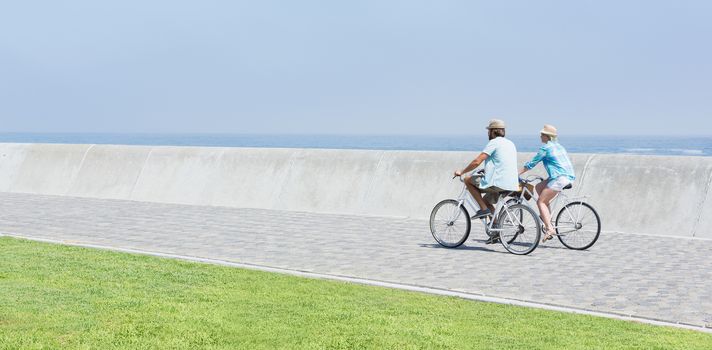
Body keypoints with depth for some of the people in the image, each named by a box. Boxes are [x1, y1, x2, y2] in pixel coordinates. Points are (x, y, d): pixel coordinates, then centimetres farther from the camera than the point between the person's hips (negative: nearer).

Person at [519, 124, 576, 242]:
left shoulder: (546, 148, -4)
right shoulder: (559, 146, 21)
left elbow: (531, 163, -1)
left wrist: (517, 174, 6)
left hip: (560, 178, -9)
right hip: (569, 176, 9)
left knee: (541, 202, -4)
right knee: (539, 187, 20)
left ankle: (550, 229, -17)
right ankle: (547, 216, 14)